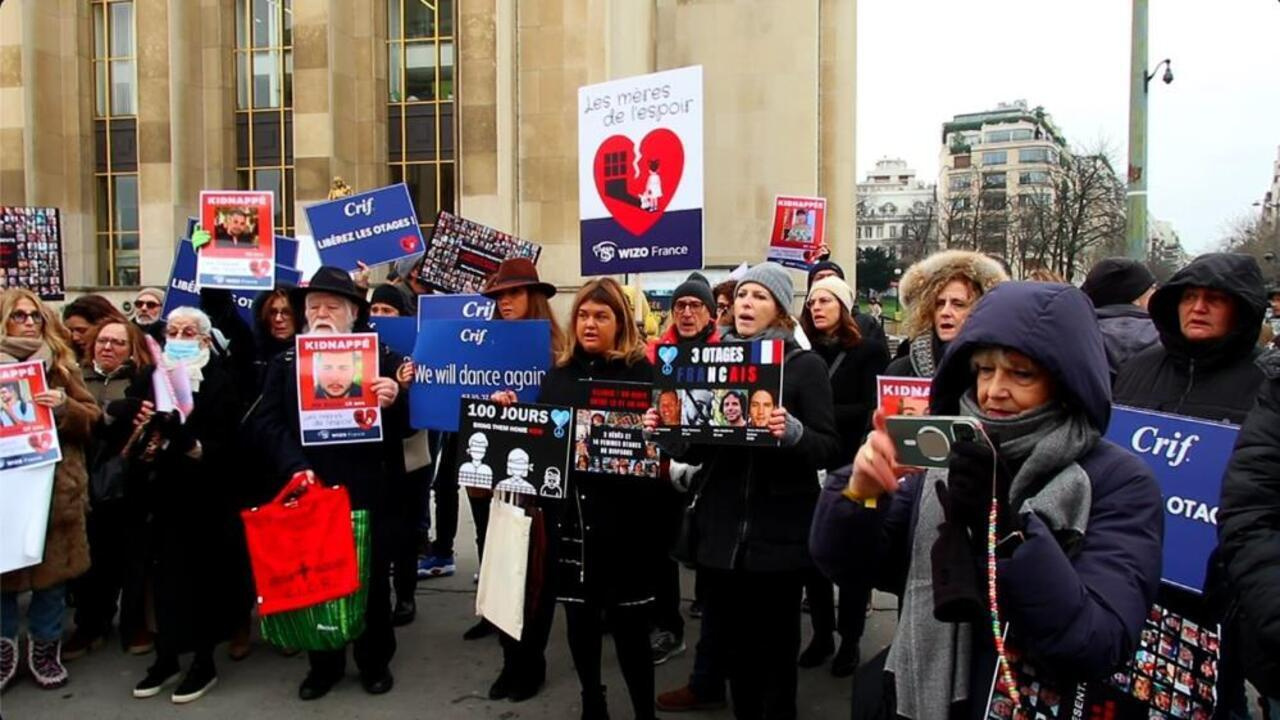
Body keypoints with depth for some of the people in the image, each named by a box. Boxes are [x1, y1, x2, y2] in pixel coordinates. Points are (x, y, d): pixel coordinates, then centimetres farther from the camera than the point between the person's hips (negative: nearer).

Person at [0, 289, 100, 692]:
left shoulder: (61, 364, 8)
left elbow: (92, 420, 5)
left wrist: (65, 406, -15)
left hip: (55, 485, 1)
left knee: (53, 568, 8)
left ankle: (45, 647, 22)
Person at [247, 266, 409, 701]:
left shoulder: (382, 358, 3)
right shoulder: (284, 363, 9)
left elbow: (406, 425, 1)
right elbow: (265, 422, -1)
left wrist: (394, 401, -21)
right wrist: (294, 466, -16)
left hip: (365, 491, -2)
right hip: (307, 490, 2)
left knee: (371, 577, 9)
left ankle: (375, 660, 28)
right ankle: (323, 663, 29)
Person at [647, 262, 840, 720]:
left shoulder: (806, 365, -2)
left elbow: (828, 448, -8)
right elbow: (696, 448, 13)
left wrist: (792, 432, -27)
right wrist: (664, 432, -7)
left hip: (778, 531, -4)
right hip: (720, 529, 4)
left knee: (775, 650, 5)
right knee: (731, 646, 14)